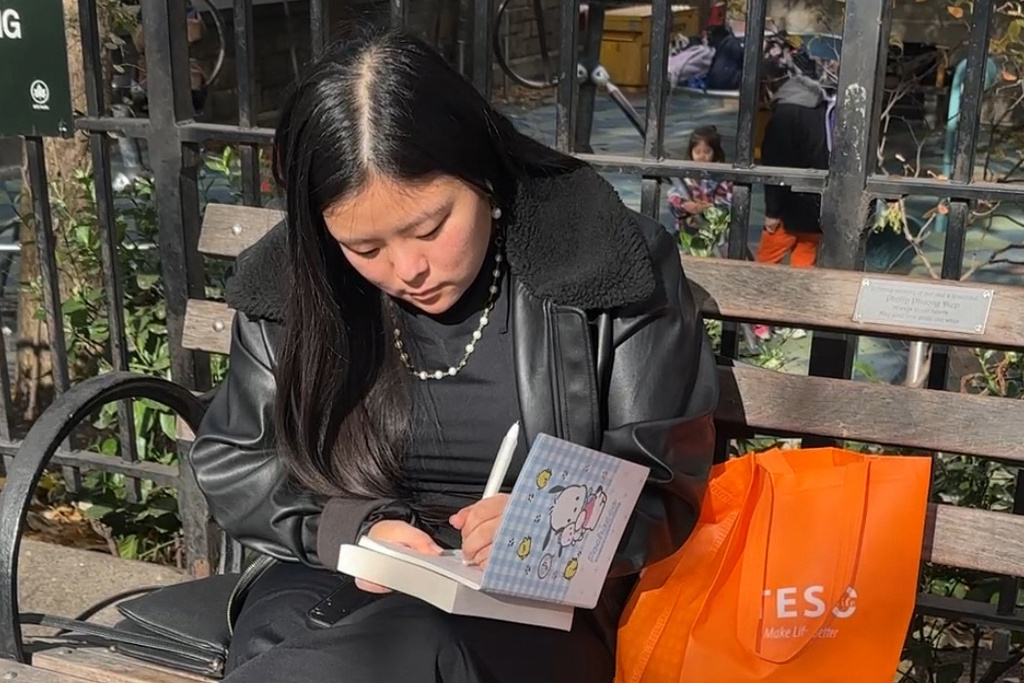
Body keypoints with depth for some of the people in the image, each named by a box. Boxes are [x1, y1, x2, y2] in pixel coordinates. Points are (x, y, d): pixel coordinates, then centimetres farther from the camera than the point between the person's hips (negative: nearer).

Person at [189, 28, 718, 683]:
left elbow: (671, 486, -2)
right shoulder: (289, 286, -3)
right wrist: (348, 529, -10)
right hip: (340, 580, 2)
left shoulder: (605, 266, -10)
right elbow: (230, 461, 10)